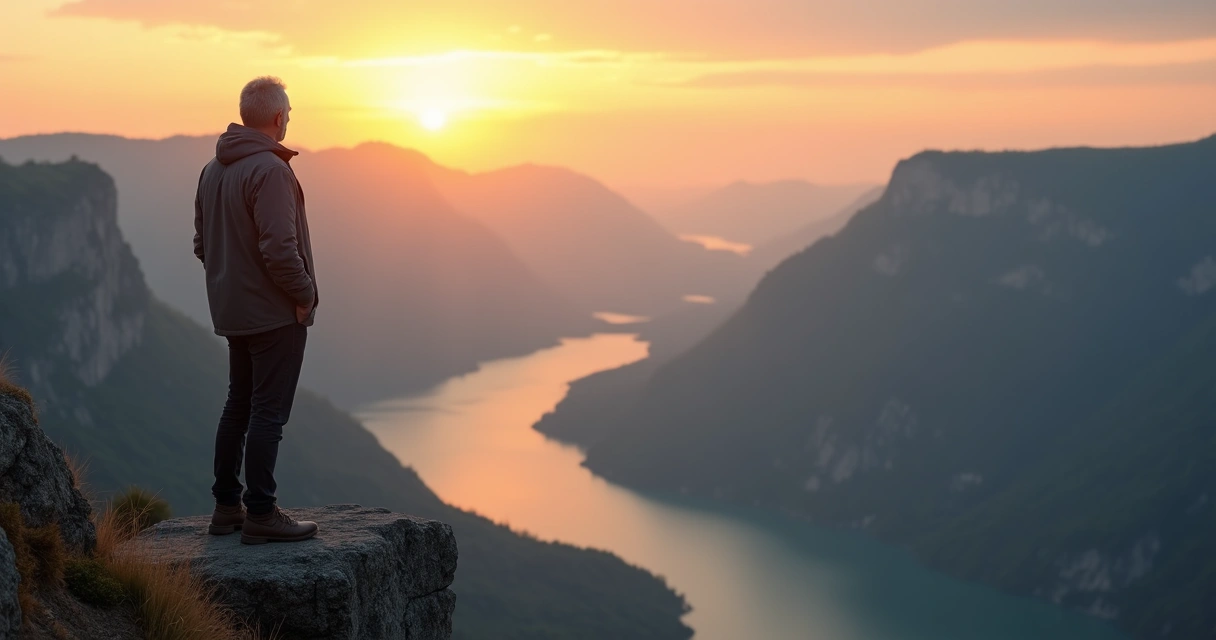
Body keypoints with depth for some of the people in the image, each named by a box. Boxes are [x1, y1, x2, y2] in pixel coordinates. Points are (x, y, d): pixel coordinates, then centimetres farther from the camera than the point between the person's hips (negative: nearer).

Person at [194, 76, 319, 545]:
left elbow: (202, 244, 15)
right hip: (275, 313, -9)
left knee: (238, 407, 16)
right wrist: (305, 293, -13)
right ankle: (260, 514, -2)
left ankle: (226, 506, 22)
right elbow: (279, 247, -25)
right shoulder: (270, 170, -20)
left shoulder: (213, 169, 9)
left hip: (233, 311, 9)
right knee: (268, 413, -4)